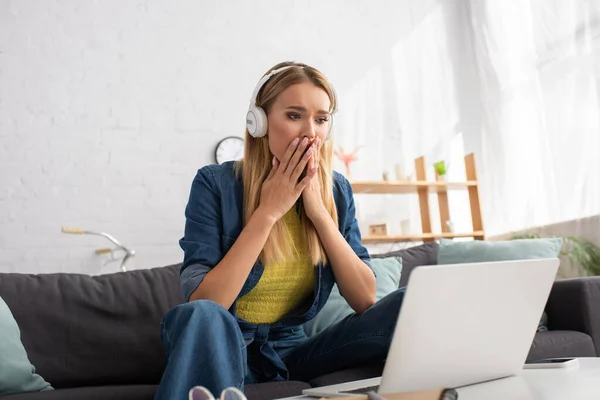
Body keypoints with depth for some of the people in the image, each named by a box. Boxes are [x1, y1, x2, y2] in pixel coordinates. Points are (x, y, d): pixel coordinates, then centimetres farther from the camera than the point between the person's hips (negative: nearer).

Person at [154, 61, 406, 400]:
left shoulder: (336, 190, -1)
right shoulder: (215, 183, -13)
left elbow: (366, 300, -8)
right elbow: (203, 308, -22)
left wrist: (319, 210, -17)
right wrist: (268, 211, -23)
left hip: (293, 350, 3)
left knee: (405, 306, -18)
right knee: (203, 318, -37)